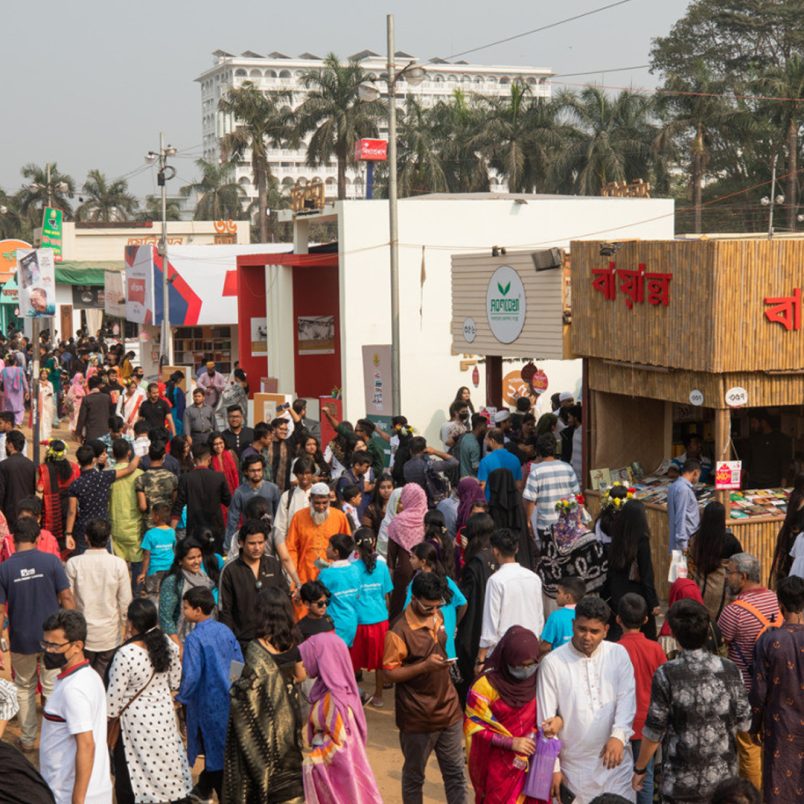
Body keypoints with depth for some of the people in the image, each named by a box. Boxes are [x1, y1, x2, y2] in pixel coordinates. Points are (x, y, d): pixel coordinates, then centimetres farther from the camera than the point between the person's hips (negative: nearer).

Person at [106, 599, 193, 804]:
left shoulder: (125, 654, -27)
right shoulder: (167, 644, -9)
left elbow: (114, 697, -19)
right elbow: (175, 682, 4)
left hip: (135, 724, -6)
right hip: (164, 716, 6)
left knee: (128, 779, 10)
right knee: (164, 764, 22)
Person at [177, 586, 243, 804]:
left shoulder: (194, 639, -20)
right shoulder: (225, 630, 0)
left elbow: (191, 675, -23)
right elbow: (240, 663, 6)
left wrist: (181, 698, -7)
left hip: (207, 703, -7)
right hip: (227, 699, 7)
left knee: (215, 749, 3)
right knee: (219, 746, 21)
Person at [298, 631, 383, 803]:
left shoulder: (334, 699, -26)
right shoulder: (326, 690, 0)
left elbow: (341, 745, -23)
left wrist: (310, 761, -18)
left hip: (338, 770, -8)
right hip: (329, 769, 8)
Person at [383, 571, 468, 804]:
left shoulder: (437, 616, 2)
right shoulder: (399, 632, -20)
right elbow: (390, 673, -18)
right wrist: (425, 665, -27)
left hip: (448, 709, 6)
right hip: (418, 717, -6)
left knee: (455, 772, 11)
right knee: (414, 775, 13)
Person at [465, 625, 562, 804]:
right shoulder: (487, 684, -12)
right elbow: (473, 726, -11)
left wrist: (558, 720, -14)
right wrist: (511, 742, -18)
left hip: (534, 763, 3)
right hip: (500, 767, -3)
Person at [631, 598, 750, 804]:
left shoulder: (666, 675, -16)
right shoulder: (729, 671, -7)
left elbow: (654, 731, -12)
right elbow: (744, 723, 0)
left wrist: (639, 768, 2)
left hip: (681, 782, -3)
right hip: (723, 778, 3)